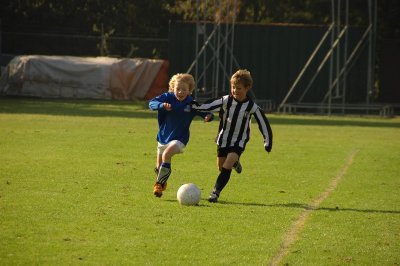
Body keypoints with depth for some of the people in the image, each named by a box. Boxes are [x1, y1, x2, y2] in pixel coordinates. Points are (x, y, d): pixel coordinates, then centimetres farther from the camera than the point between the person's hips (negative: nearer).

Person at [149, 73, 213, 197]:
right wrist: (162, 105, -45)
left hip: (179, 138, -3)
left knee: (167, 154, -29)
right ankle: (162, 183, 45)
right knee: (159, 166, 14)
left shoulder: (192, 104, -10)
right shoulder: (168, 97, -11)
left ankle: (159, 183, -17)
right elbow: (152, 103, -25)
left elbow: (206, 113, -1)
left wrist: (209, 116, -26)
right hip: (163, 136, 3)